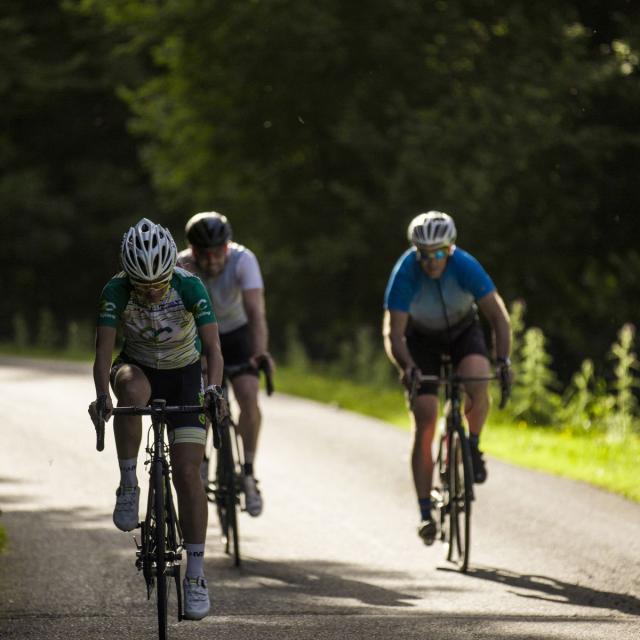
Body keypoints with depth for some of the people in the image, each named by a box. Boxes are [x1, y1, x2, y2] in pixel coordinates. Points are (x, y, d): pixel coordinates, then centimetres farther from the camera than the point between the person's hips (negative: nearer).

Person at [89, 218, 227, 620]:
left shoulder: (190, 287, -26)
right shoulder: (116, 292, -24)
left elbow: (213, 347, -30)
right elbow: (104, 350, -30)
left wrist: (214, 387, -49)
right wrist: (102, 394, -49)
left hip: (184, 375, 0)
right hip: (139, 368, 0)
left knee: (187, 472, -12)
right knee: (132, 390, -39)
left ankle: (196, 575, -5)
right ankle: (129, 487, -23)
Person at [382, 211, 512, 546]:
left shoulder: (465, 266, -30)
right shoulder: (404, 273, -31)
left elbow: (498, 316, -26)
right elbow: (393, 334, -33)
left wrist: (503, 360, -39)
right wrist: (407, 367, -52)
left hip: (463, 330, 0)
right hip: (421, 338, 0)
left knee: (476, 382, -32)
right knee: (424, 423, -11)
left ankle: (473, 446, -3)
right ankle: (425, 512, -6)